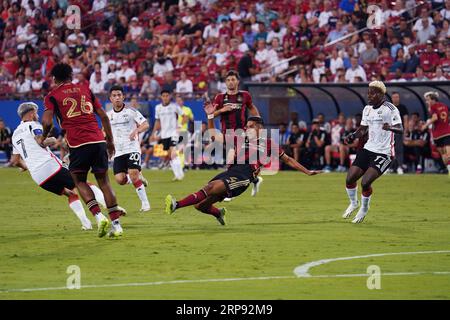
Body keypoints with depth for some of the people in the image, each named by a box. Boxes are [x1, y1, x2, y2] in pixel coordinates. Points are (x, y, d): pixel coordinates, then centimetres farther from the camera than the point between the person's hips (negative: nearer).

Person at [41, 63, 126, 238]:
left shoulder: (52, 96, 7)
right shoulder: (85, 89, 18)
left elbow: (47, 122, -7)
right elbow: (104, 116, 14)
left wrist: (43, 137, 13)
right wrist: (110, 140, 20)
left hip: (78, 143, -3)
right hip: (98, 140, 3)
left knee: (79, 181, 14)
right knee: (103, 180, 11)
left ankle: (99, 216, -6)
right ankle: (116, 224, 7)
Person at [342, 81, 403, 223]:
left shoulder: (390, 109, -13)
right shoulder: (367, 109, 10)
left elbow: (400, 129, -20)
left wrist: (390, 128, -42)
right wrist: (352, 136, 2)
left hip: (384, 153, -7)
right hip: (368, 149, 7)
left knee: (365, 182, -18)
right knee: (350, 179, -1)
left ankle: (364, 209, 9)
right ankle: (353, 203, 28)